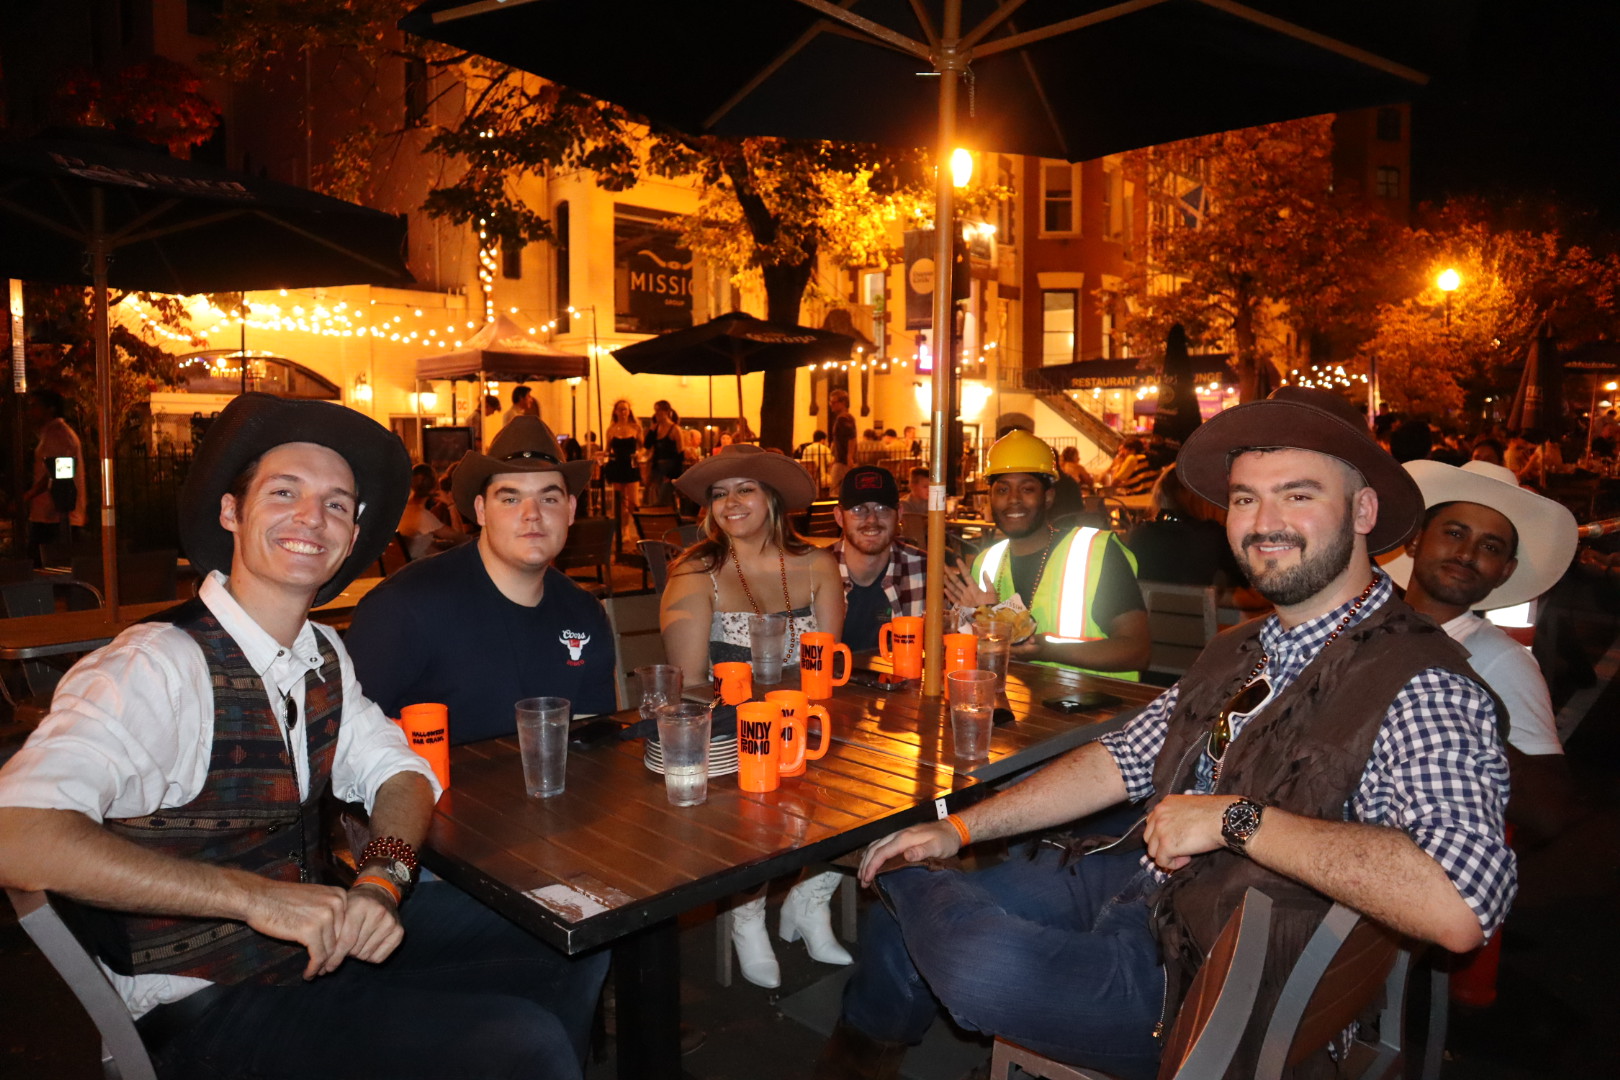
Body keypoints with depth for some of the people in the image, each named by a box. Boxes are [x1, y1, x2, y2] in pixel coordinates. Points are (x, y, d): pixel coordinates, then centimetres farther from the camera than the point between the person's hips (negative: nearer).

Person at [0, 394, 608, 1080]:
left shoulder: (322, 655, 3)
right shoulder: (156, 667, -21)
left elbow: (397, 774, 9)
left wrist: (383, 877, -12)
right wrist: (257, 895, -33)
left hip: (322, 937, 8)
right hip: (206, 1001, -7)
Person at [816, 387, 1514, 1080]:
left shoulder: (1419, 689, -21)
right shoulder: (1241, 652, 7)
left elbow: (1460, 908, -34)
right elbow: (1121, 761, 11)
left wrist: (1234, 818, -29)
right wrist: (959, 829, 6)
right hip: (1134, 886, 8)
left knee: (981, 962, -27)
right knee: (897, 924, 6)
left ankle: (908, 886, 8)